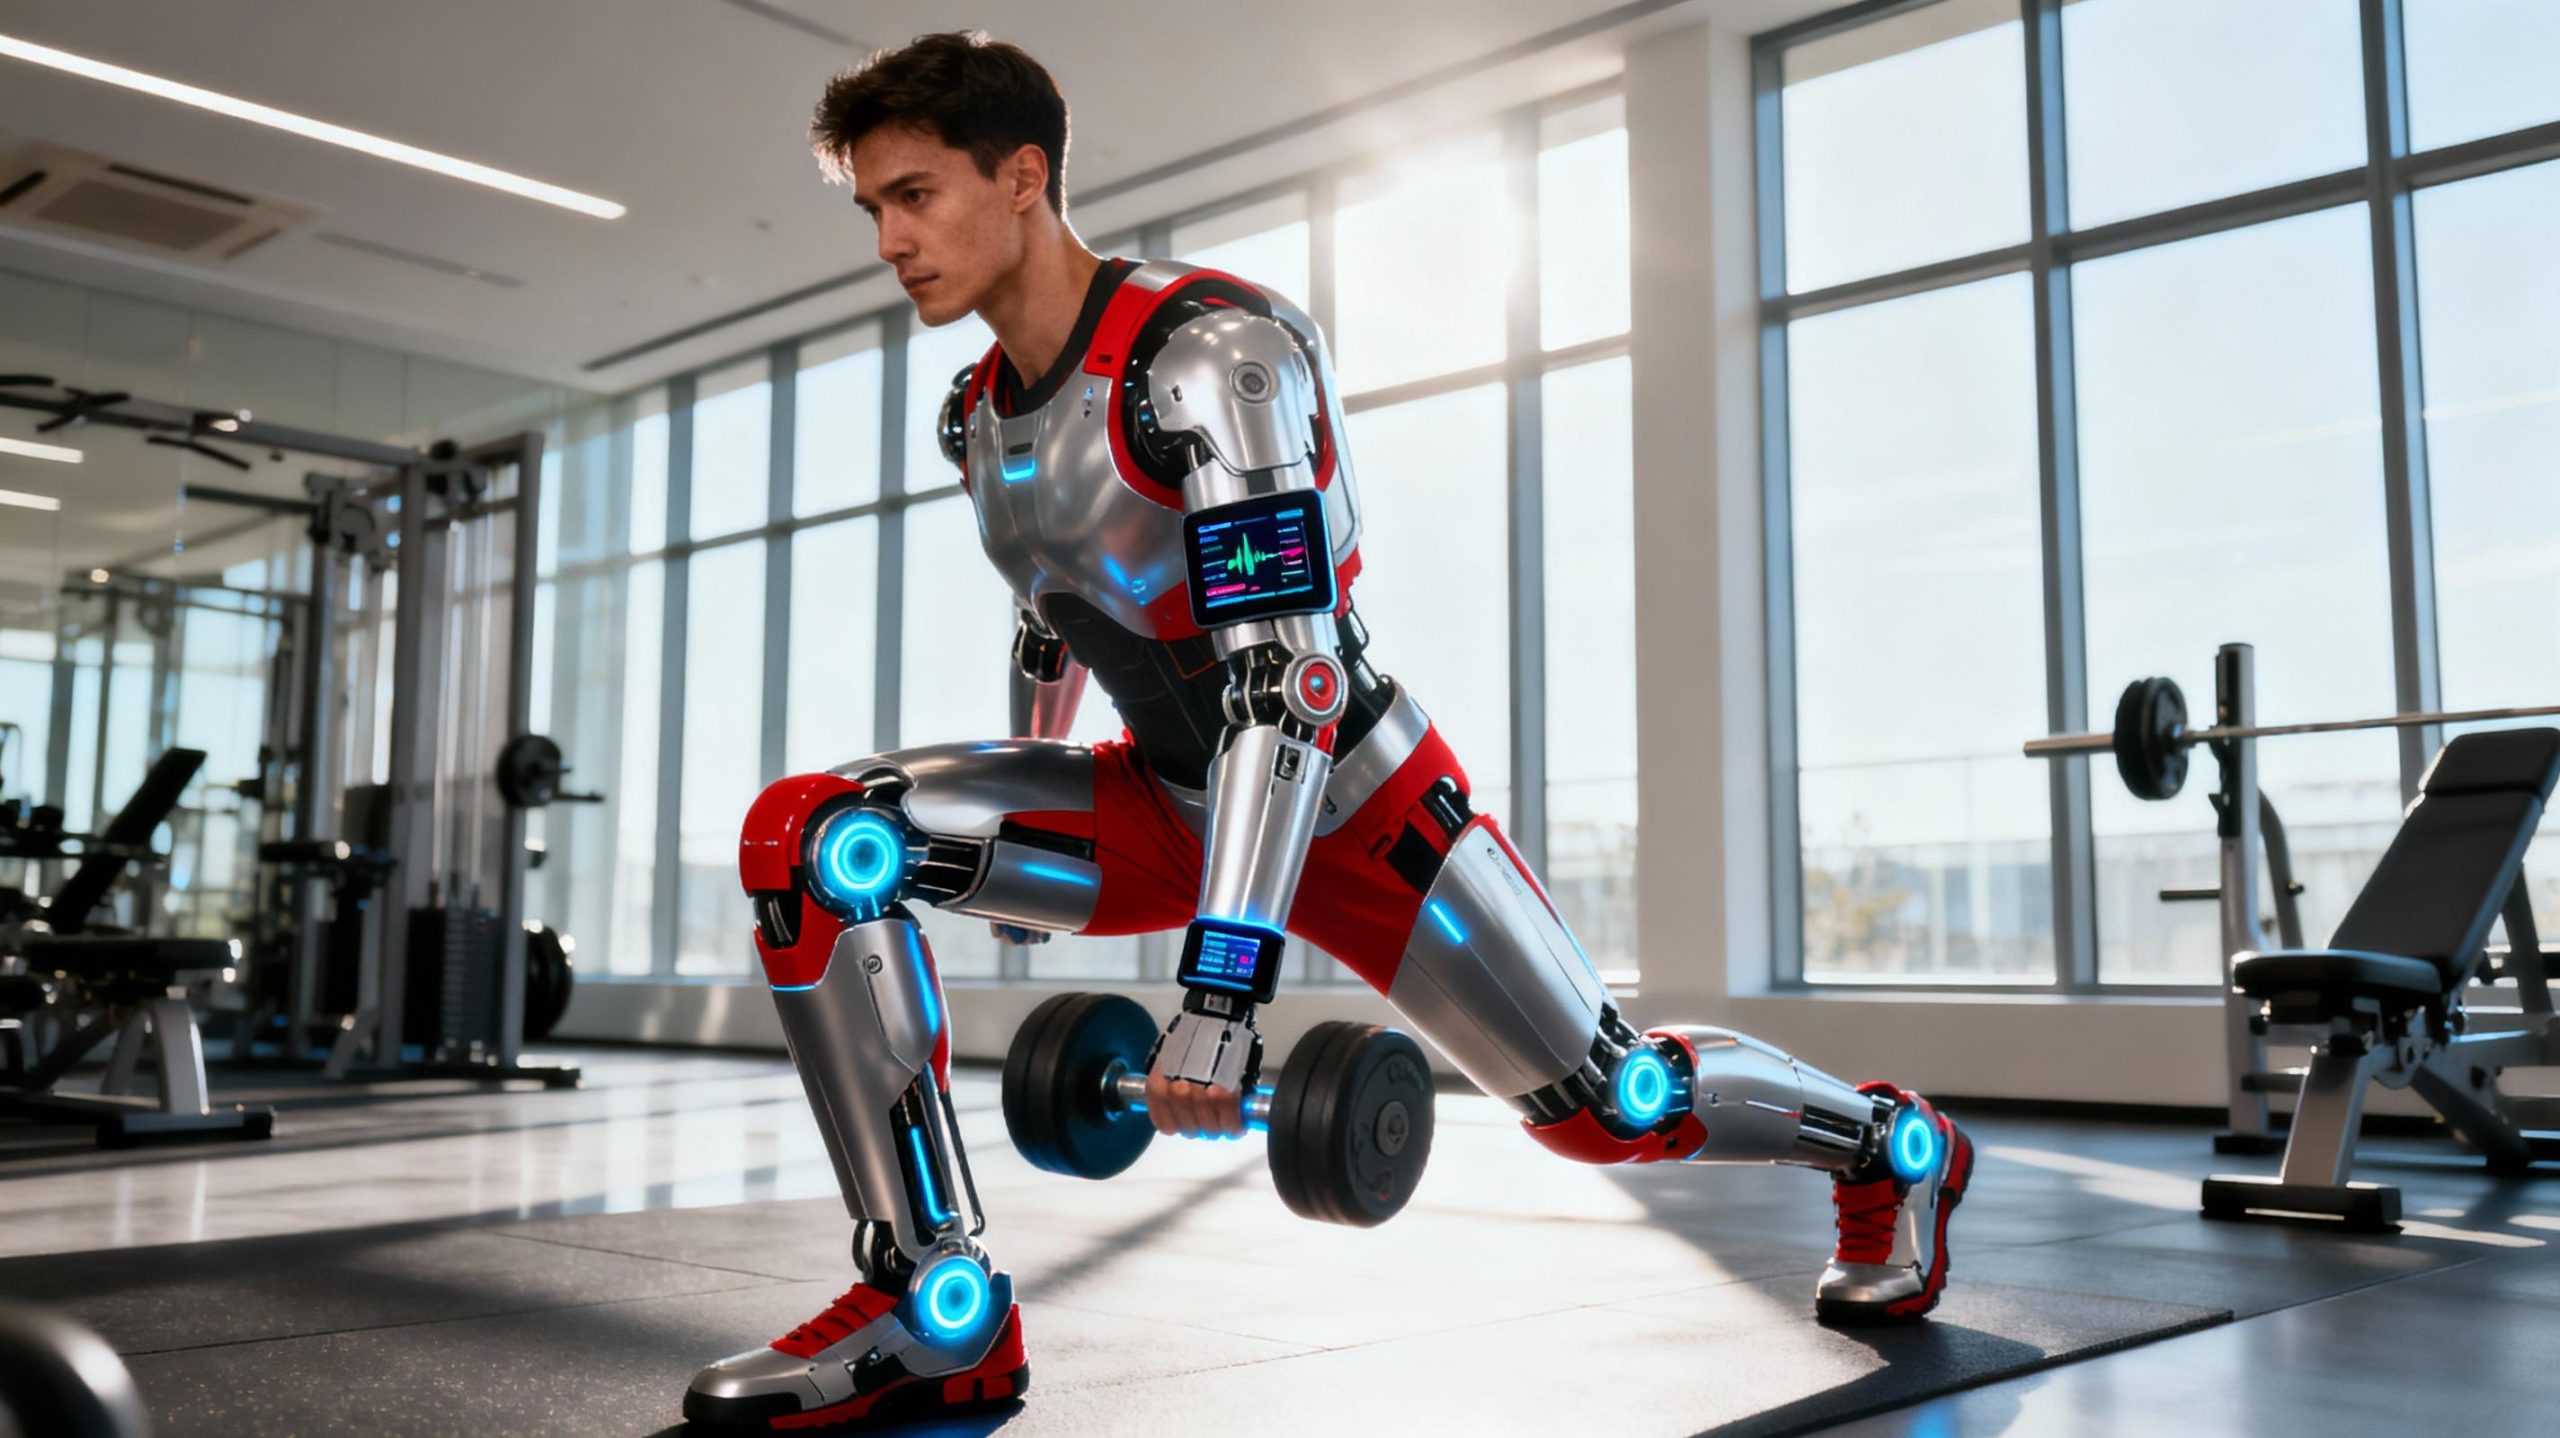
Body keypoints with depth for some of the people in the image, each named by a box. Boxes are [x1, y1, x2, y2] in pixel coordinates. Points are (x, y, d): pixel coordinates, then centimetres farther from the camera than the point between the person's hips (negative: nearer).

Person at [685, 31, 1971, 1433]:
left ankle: (1894, 1146, 34)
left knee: (1602, 1101, 1)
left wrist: (1219, 993, -37)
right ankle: (938, 1310, -12)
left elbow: (1285, 677, -32)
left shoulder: (1210, 355, -25)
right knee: (805, 837, -14)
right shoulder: (977, 412, 0)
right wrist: (1024, 866, 29)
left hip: (1351, 799, -6)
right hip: (1165, 798, 6)